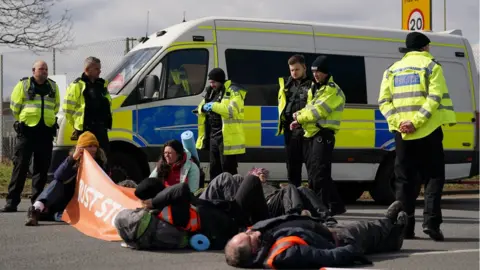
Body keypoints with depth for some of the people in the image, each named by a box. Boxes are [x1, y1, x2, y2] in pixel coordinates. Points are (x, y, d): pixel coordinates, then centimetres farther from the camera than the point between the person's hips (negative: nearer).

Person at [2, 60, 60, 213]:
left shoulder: (53, 87, 13)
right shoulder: (23, 85, 1)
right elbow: (14, 106, 5)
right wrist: (23, 121, 10)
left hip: (46, 132, 4)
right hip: (27, 131, -4)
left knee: (42, 167, 4)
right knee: (20, 166, -5)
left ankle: (37, 200, 11)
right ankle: (12, 201, -4)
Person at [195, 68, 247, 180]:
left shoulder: (233, 91, -10)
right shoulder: (212, 92, 17)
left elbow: (233, 110, -26)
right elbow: (201, 108, 23)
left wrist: (214, 106, -24)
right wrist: (203, 108, -2)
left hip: (227, 137, -9)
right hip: (213, 136, 9)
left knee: (228, 169, -6)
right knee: (214, 169, 15)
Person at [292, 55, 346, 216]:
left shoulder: (333, 91, -8)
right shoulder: (314, 89, 22)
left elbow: (318, 110, -16)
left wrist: (299, 119, -8)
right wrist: (300, 115, -2)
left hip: (323, 136, -10)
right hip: (310, 135, 10)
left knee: (319, 175, -14)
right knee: (313, 174, 11)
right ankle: (336, 205, 17)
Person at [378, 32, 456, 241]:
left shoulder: (393, 70, 15)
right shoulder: (431, 66, 1)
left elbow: (384, 100, 3)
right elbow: (435, 97, -13)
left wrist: (397, 121, -7)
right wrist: (417, 121, -17)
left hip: (402, 133, 4)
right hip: (428, 131, -4)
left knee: (404, 180, 8)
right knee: (433, 177, 3)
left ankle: (405, 226, 5)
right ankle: (431, 221, -11)